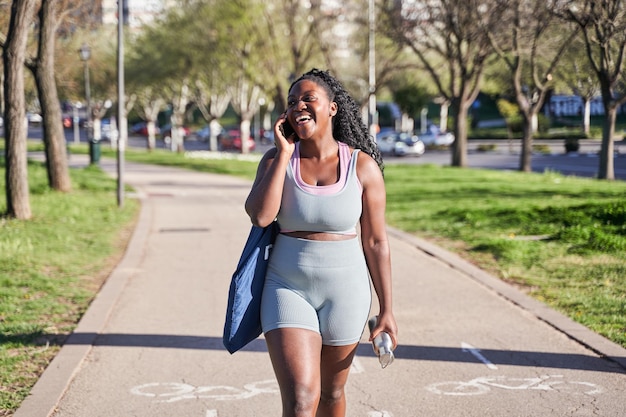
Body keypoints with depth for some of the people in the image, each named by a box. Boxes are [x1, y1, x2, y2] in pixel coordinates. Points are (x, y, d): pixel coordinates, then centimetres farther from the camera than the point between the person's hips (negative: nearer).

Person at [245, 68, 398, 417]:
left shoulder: (363, 166, -6)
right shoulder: (276, 160, -3)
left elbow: (376, 243, -2)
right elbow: (260, 216, -20)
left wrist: (387, 309, -1)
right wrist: (284, 154, -16)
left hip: (344, 291, 1)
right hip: (287, 288, 0)